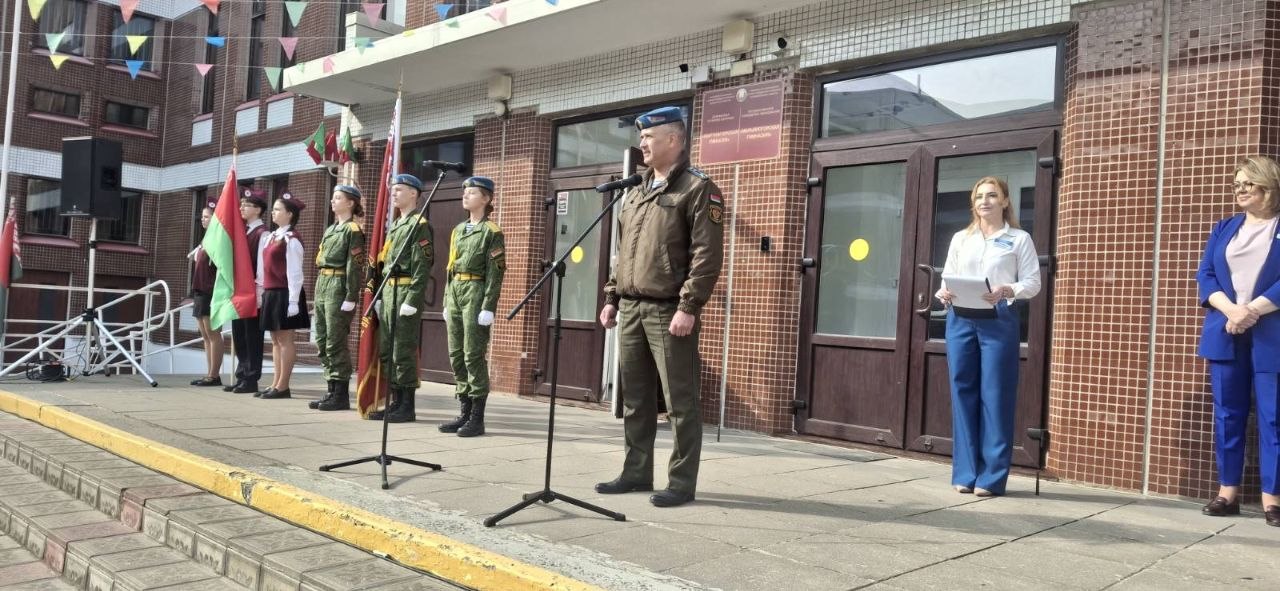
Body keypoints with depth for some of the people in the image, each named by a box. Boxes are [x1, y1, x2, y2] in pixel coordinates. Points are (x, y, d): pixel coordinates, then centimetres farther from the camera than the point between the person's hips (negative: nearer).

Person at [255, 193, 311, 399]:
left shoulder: (291, 239, -11)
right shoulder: (272, 236, 16)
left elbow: (295, 273, -15)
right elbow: (265, 269, 18)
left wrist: (293, 301, -19)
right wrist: (262, 293, 15)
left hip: (284, 294, -9)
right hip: (270, 294, 9)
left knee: (285, 340, -3)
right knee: (275, 340, 11)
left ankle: (283, 386, 1)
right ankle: (276, 384, 16)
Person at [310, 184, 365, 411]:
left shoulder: (353, 230, -8)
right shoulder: (330, 229, 18)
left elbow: (355, 266, -14)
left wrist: (351, 298, -19)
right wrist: (319, 290, 17)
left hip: (339, 288, -9)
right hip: (322, 286, 9)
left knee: (336, 343, -6)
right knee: (322, 342, 10)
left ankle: (341, 395, 0)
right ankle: (332, 390, 17)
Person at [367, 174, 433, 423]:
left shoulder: (419, 225, -9)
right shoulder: (395, 225, 19)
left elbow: (423, 267, -16)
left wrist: (412, 300, -21)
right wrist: (380, 296, 16)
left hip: (407, 292, -9)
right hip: (389, 291, 9)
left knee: (404, 352, -6)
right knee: (386, 352, 10)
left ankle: (407, 407, 1)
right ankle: (395, 403, 18)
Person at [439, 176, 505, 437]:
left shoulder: (491, 232, -5)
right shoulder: (458, 230, 17)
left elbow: (495, 273, -11)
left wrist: (488, 307, -17)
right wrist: (446, 302, 15)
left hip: (476, 292, -8)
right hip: (455, 292, 8)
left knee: (474, 355, -7)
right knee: (456, 355, 7)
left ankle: (477, 418, -2)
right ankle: (465, 412, 14)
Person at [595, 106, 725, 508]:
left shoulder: (698, 189, -5)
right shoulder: (636, 193, 20)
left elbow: (707, 256, -14)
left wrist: (689, 307, -20)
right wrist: (612, 298, 15)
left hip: (668, 312, -8)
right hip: (631, 309, 8)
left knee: (680, 401, -1)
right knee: (635, 398, 13)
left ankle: (682, 483, 5)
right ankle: (636, 473, 23)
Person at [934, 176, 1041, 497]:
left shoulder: (1019, 239, 6)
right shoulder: (960, 238, 15)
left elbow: (1033, 282, 0)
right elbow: (947, 277, 13)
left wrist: (1007, 291, -19)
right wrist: (944, 294, -9)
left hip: (998, 321, -3)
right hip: (960, 320, 3)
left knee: (995, 396, -3)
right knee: (963, 392, 3)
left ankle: (991, 476, 3)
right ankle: (964, 473, 9)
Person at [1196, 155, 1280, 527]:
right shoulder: (1223, 229, 14)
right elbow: (1205, 275, 5)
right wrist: (1231, 310, -11)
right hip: (1225, 334, 4)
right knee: (1227, 413, 6)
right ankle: (1228, 492, 12)